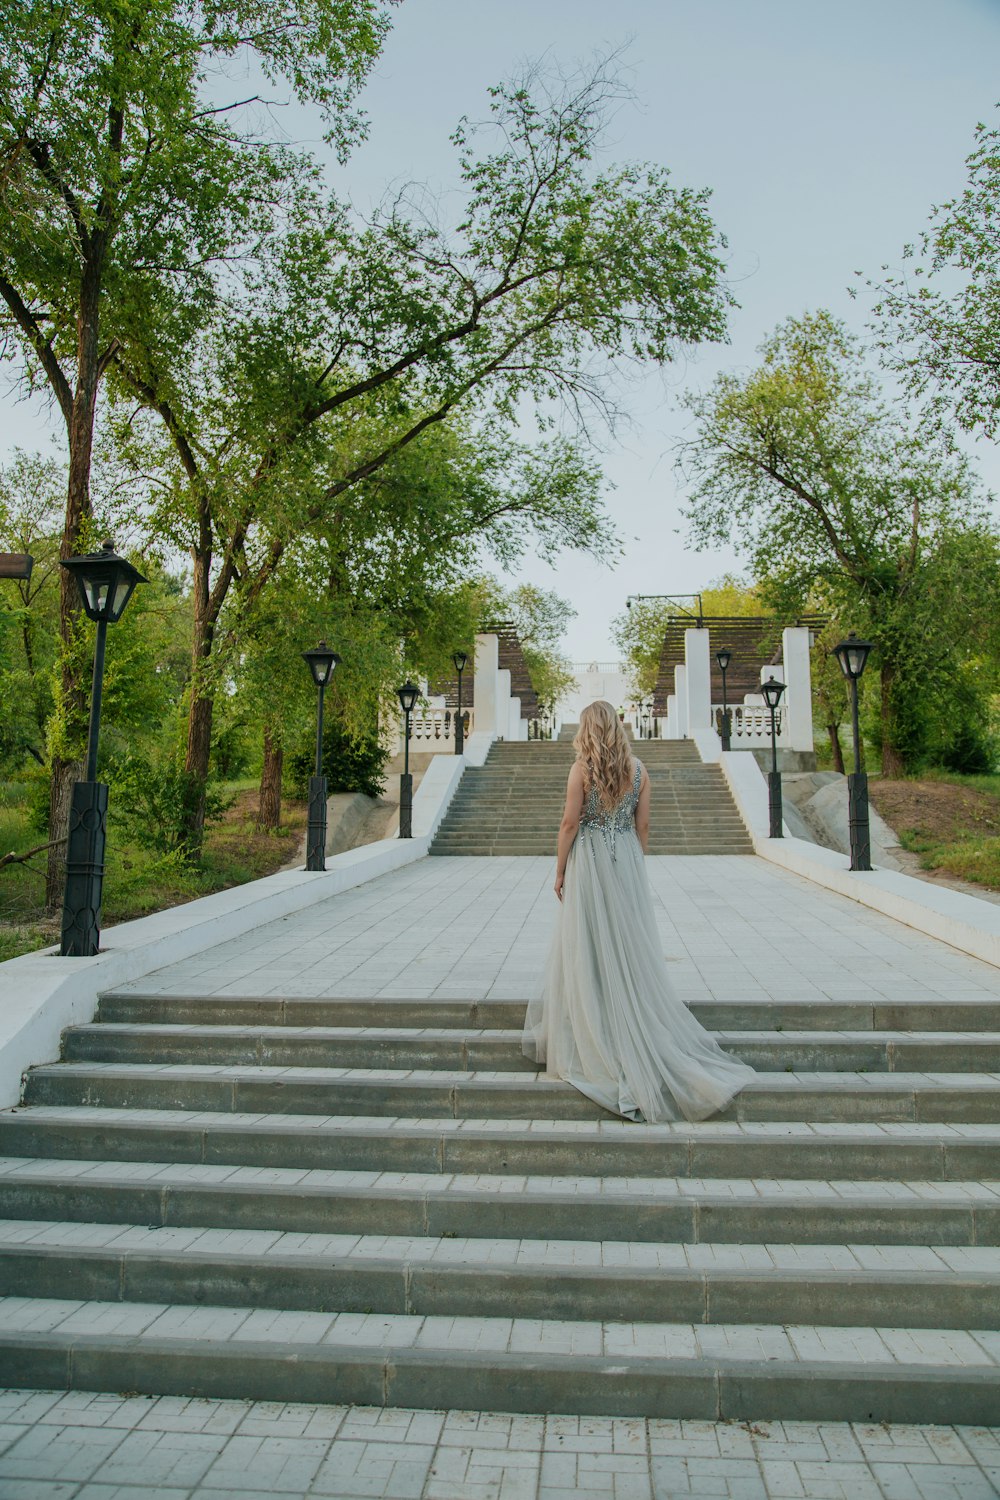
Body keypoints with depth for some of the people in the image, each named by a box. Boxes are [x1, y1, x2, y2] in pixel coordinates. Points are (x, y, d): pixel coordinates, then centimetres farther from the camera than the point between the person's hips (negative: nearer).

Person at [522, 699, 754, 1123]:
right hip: (627, 863, 4)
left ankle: (597, 1046, 11)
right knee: (632, 951, 11)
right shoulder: (638, 768, 3)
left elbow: (570, 823, -10)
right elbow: (642, 826, 6)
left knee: (591, 951, 4)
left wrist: (559, 871, -2)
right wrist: (634, 866, 16)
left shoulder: (582, 769, -10)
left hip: (589, 863, -4)